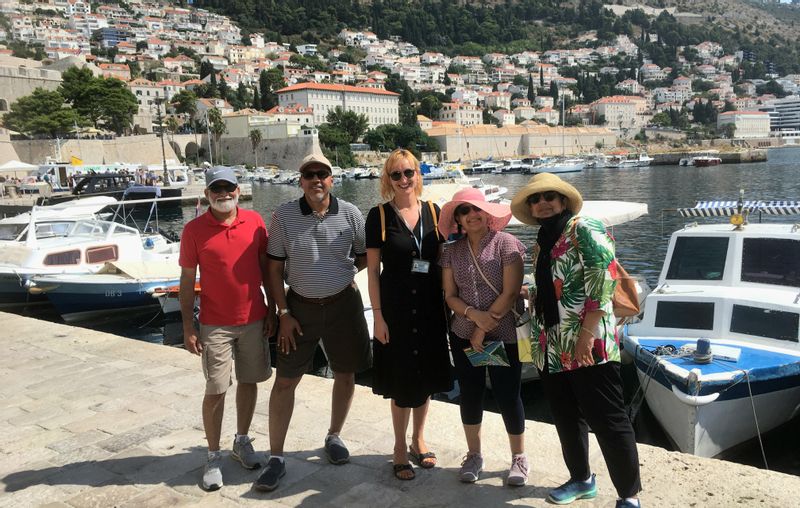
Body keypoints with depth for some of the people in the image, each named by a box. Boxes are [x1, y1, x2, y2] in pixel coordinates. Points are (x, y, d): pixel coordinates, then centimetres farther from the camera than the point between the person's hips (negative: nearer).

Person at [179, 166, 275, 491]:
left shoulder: (255, 221, -1)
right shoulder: (194, 230, -7)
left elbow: (266, 267, 6)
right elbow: (187, 281, -3)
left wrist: (272, 309, 5)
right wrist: (188, 328, -5)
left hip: (254, 319, 3)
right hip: (215, 325, -2)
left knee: (249, 381, 14)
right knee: (215, 391, 2)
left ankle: (242, 441, 33)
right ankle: (213, 457, 18)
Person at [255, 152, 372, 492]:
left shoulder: (350, 214, -7)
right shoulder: (284, 216, -8)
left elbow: (365, 257, 8)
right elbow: (274, 268, -4)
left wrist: (340, 273, -1)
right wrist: (283, 313, -6)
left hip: (343, 304, 1)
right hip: (299, 306, -1)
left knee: (345, 374, 12)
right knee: (285, 381, 2)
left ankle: (334, 437, 36)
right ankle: (276, 458, 14)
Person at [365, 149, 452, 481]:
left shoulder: (433, 212, 4)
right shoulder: (379, 216, -4)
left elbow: (443, 260, 9)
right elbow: (372, 269, -4)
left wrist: (447, 304, 4)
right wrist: (377, 314, -9)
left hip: (430, 307, 3)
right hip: (395, 307, -3)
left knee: (426, 377, 13)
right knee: (401, 380, 4)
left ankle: (418, 440, 33)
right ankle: (400, 448, 23)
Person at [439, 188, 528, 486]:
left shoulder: (506, 244, -8)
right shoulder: (452, 252, 5)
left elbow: (510, 293, -13)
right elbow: (450, 296, 3)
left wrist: (484, 330, -11)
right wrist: (474, 314, -16)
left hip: (504, 336, -4)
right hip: (464, 336, 4)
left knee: (507, 395, 2)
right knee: (470, 394, 11)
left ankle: (519, 458, 23)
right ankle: (474, 455, 29)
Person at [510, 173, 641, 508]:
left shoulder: (584, 229, -7)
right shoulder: (541, 243, 16)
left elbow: (602, 280, -17)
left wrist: (587, 333, -21)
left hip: (587, 345, -8)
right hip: (552, 349, 8)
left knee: (607, 421, -2)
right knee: (567, 418, 18)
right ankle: (581, 479, 35)